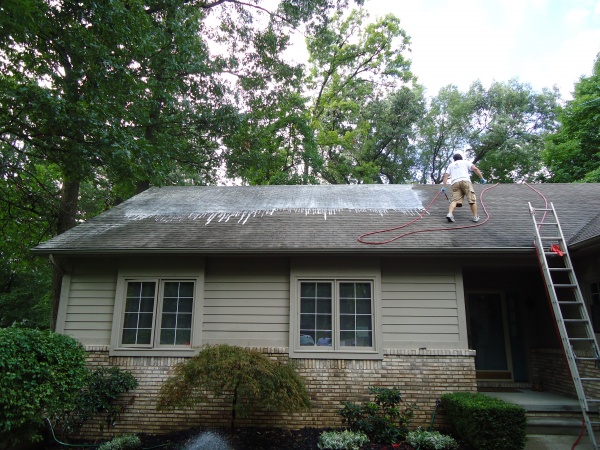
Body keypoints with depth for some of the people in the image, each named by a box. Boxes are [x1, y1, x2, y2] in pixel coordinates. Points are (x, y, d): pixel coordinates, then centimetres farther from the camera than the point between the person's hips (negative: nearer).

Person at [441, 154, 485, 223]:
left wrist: (444, 187, 14)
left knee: (455, 200, -7)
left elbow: (446, 176, 17)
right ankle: (475, 217, 1)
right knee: (472, 199, 2)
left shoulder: (451, 165, 29)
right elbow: (475, 168, 8)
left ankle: (450, 214, -30)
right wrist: (482, 178, 11)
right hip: (465, 181, -2)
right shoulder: (465, 162, 24)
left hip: (455, 183, 2)